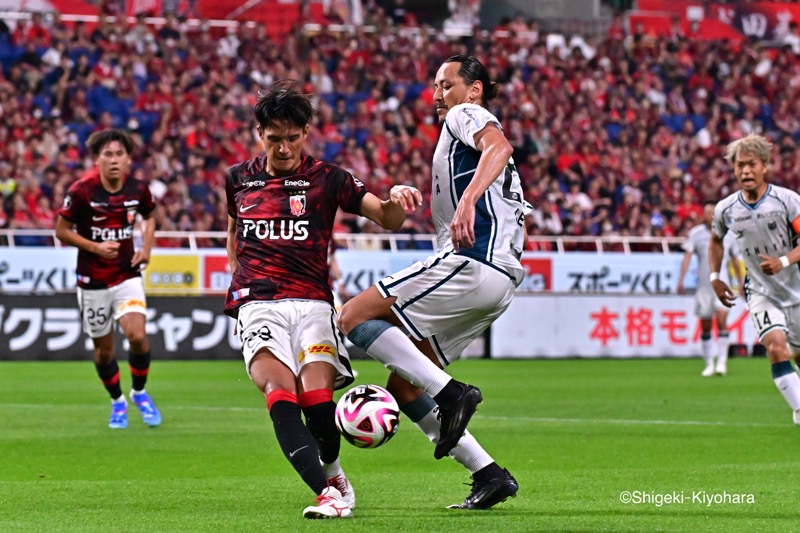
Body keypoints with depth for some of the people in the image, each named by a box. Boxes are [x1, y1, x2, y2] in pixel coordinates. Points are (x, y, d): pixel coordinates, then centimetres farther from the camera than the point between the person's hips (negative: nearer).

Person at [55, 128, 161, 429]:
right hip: (93, 280, -1)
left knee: (137, 336, -17)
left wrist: (146, 247, -1)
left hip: (128, 275, 1)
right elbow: (61, 230, -6)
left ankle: (139, 393, 10)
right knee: (104, 348, 6)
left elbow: (148, 217, 16)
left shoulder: (138, 190, -5)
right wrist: (95, 247, -19)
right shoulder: (81, 192, -14)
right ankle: (117, 402, 31)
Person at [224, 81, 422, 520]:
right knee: (279, 390, -27)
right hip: (257, 305, 1)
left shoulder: (326, 178, 6)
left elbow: (387, 218, 2)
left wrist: (397, 199, -19)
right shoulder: (239, 179, 15)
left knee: (317, 398, -22)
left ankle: (331, 474, 10)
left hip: (311, 301, -1)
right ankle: (330, 491, -37)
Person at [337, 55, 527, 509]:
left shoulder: (465, 115, 4)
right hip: (500, 284, 10)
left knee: (354, 318, -13)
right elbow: (520, 221, 33)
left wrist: (468, 201, -34)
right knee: (404, 388, 9)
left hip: (471, 264, -10)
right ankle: (489, 475, 2)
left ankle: (451, 393, -21)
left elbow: (498, 146, -20)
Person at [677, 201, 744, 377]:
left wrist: (741, 283, 16)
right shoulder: (695, 233, 1)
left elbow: (735, 260, 14)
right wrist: (681, 280, -17)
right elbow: (687, 256, -6)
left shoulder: (728, 234, 5)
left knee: (721, 319, -17)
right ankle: (709, 364, 14)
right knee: (705, 326, 4)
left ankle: (722, 361, -15)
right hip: (703, 285, 1)